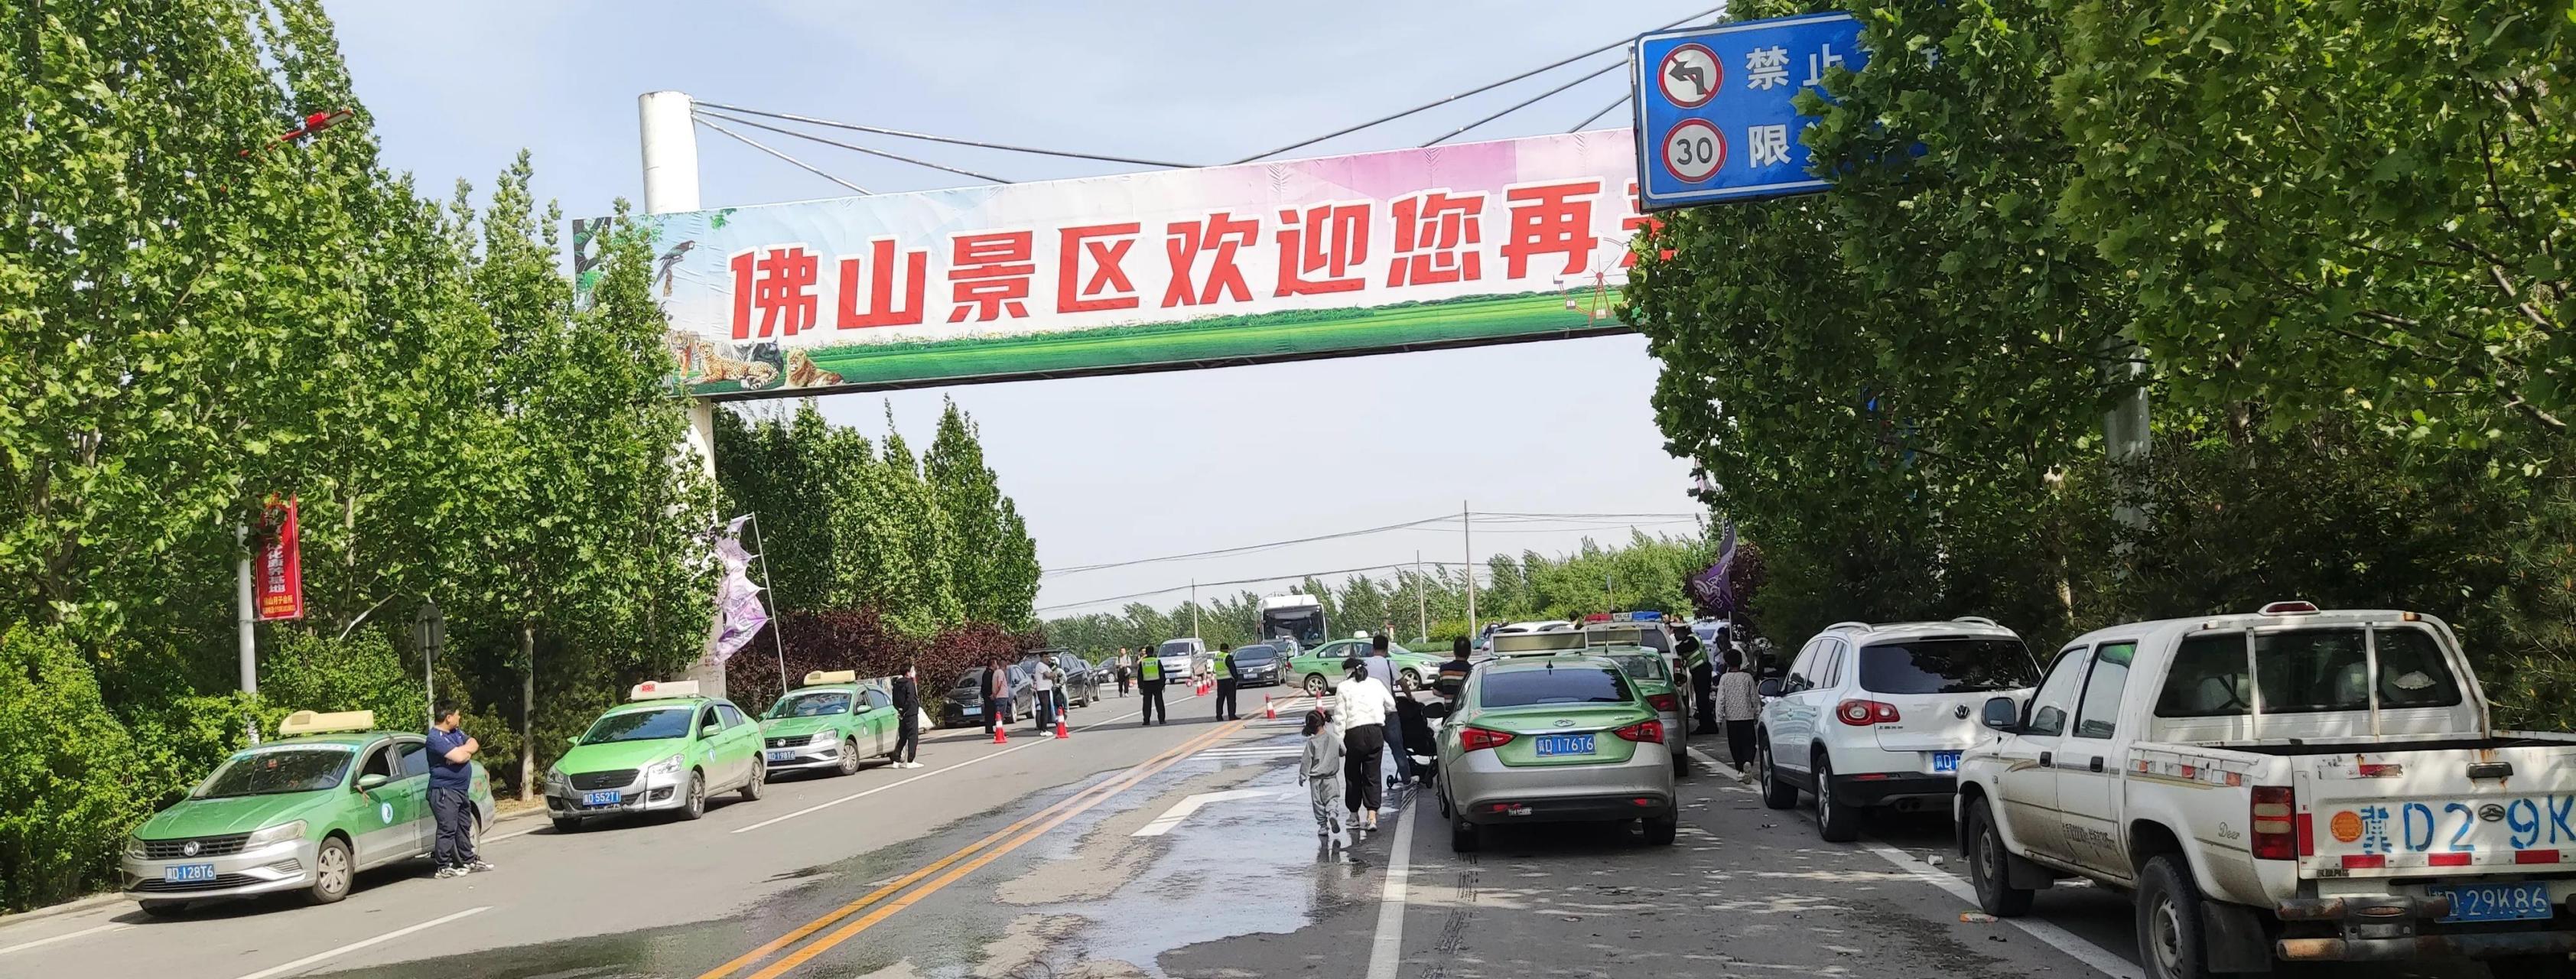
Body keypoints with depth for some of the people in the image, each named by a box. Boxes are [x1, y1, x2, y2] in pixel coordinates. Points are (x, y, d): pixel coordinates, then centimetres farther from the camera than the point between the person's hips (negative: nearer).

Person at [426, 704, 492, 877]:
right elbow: (458, 756, -26)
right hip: (445, 791, -9)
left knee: (464, 826, 17)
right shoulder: (436, 738, -18)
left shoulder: (456, 732, 13)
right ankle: (444, 867, -2)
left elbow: (474, 744, 10)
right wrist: (466, 750, -4)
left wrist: (464, 751, -11)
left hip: (461, 790, 9)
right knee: (448, 829, -7)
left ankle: (468, 861, 27)